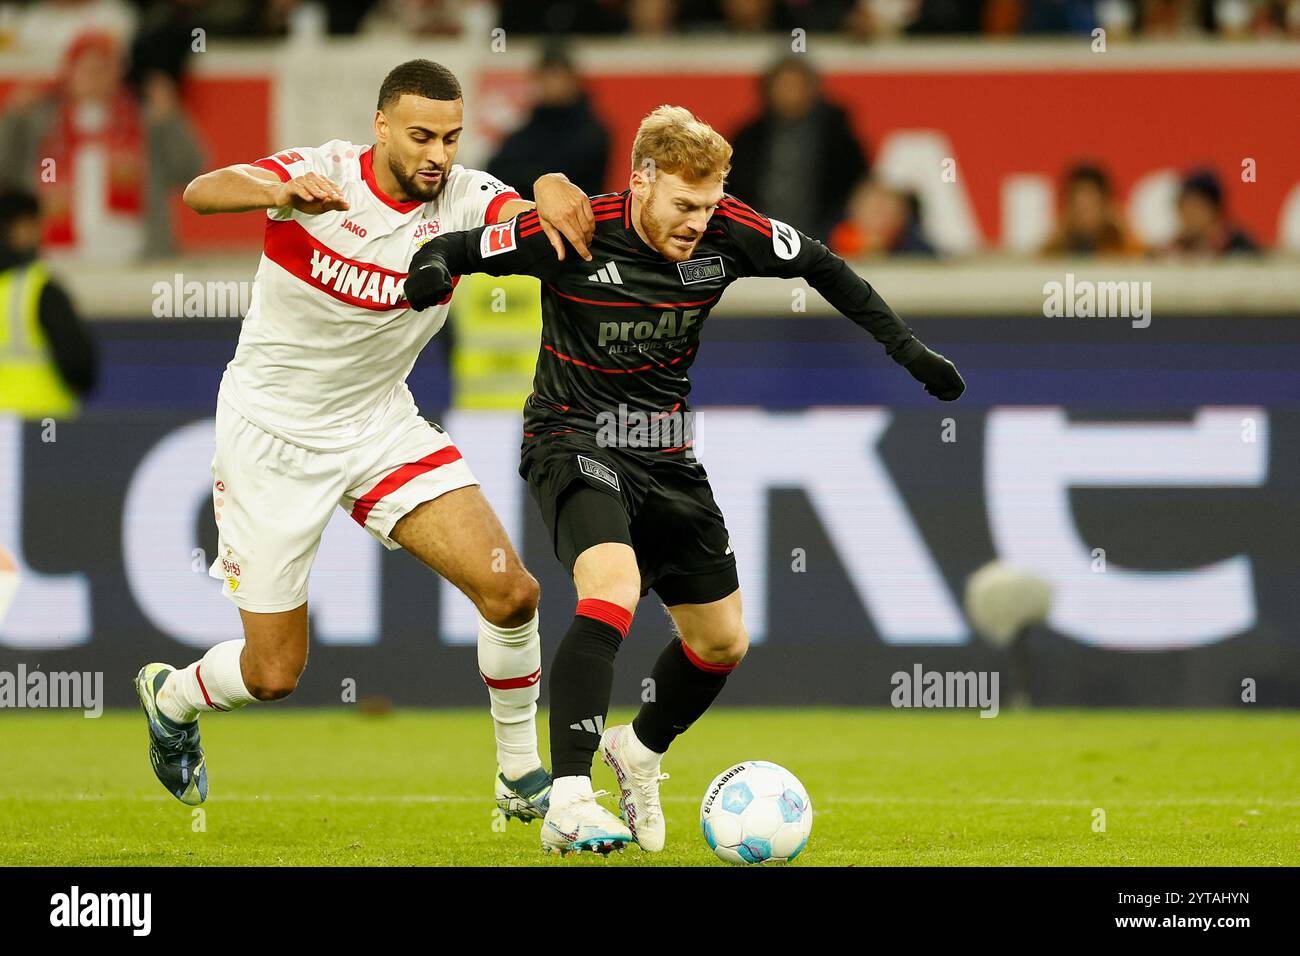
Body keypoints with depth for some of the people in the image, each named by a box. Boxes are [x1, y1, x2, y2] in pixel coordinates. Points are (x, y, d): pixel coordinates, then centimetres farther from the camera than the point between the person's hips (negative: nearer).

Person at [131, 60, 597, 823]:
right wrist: (280, 193, -55)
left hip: (381, 428, 3)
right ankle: (170, 698, 36)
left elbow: (534, 219, -29)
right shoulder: (322, 173, -19)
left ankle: (521, 776, 8)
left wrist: (552, 190, -53)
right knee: (275, 673, 1)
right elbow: (202, 191, -34)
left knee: (511, 593, -12)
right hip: (272, 437, -3)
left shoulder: (462, 197, -11)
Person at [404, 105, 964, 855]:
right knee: (613, 590, -33)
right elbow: (457, 250, -11)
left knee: (723, 642, 12)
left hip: (666, 453, 6)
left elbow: (821, 266, 6)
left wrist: (907, 349, 2)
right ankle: (569, 803, -34)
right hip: (576, 440, -6)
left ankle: (639, 751, 43)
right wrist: (433, 271, -34)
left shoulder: (727, 233, -10)